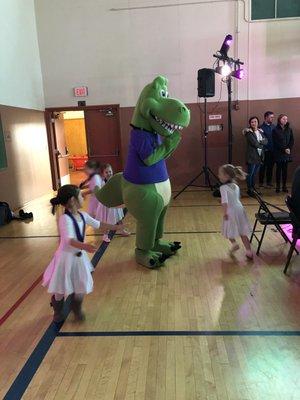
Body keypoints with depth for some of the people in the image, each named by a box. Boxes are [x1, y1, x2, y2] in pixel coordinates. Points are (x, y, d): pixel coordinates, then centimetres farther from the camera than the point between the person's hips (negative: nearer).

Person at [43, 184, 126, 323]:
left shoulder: (83, 215, -1)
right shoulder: (65, 219, -26)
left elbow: (97, 224, 15)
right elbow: (69, 240, -39)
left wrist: (114, 227, 20)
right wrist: (84, 246, -55)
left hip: (79, 256, 7)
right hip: (66, 257, -7)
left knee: (82, 286, 16)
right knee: (61, 290, 10)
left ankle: (76, 308, 42)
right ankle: (58, 311, 38)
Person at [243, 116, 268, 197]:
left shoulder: (260, 131, 14)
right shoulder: (249, 132, -8)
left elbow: (266, 141, 2)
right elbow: (255, 143, -18)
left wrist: (260, 142, -13)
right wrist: (261, 144, -3)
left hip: (259, 155, 6)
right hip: (252, 156, -6)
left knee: (255, 173, 14)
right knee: (250, 173, 0)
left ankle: (253, 188, 24)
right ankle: (249, 190, 8)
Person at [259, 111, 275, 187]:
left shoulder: (273, 126, 9)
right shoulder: (262, 127, -8)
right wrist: (264, 149, -13)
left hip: (272, 150, 5)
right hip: (265, 151, -5)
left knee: (270, 167, 10)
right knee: (263, 167, 4)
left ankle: (269, 182, 20)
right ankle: (261, 182, 14)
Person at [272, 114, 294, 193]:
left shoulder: (289, 129, 10)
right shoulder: (275, 130, -3)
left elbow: (292, 140, 7)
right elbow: (276, 142, -9)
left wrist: (289, 148, -9)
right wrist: (284, 149, -14)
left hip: (287, 153, 3)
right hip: (278, 153, -3)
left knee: (285, 169, 5)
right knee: (279, 169, 0)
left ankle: (284, 186, 10)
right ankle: (278, 186, 5)